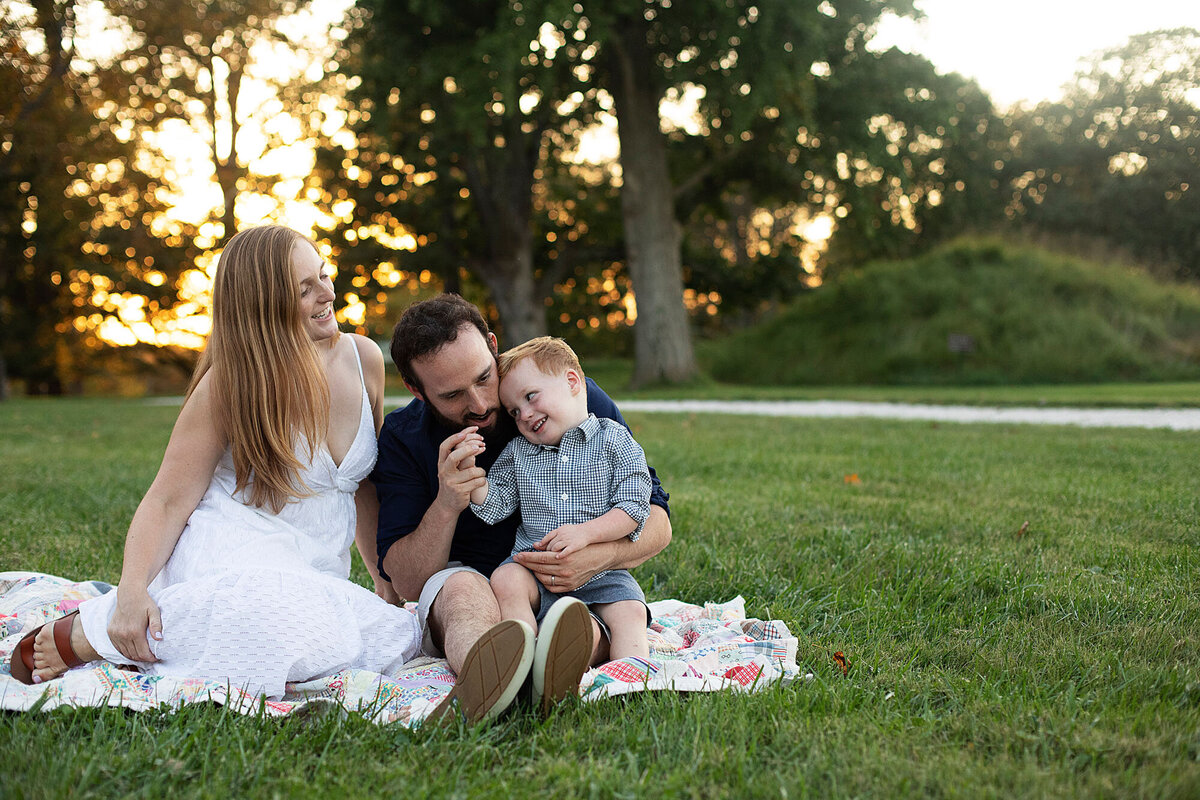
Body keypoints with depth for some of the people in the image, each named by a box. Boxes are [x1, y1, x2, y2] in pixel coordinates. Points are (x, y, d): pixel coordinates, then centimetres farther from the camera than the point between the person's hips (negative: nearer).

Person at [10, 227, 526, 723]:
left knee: (397, 635, -28)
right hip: (229, 550, -5)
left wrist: (387, 579, 16)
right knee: (289, 613, -41)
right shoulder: (227, 386, -7)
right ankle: (83, 632, -22)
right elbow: (168, 502, -8)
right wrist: (133, 588, -25)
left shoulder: (363, 360, 5)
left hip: (319, 569, 6)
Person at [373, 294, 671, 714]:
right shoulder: (402, 439, -5)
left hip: (582, 593, 1)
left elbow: (656, 521, -5)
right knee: (463, 588, -36)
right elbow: (406, 584, -7)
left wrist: (600, 557, -28)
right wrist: (445, 506, -26)